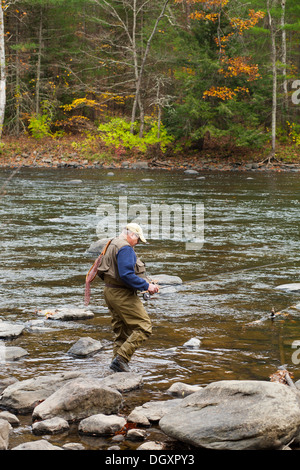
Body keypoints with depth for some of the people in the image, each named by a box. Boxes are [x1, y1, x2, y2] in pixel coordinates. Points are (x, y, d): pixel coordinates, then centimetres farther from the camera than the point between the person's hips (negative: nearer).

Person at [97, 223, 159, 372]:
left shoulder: (113, 245, 16)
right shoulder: (125, 248, -16)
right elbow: (126, 275, -25)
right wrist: (147, 286, -19)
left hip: (110, 292, 11)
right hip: (122, 295, -11)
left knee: (121, 331, 16)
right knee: (143, 327, -8)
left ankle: (118, 363, 16)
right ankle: (121, 358, -13)